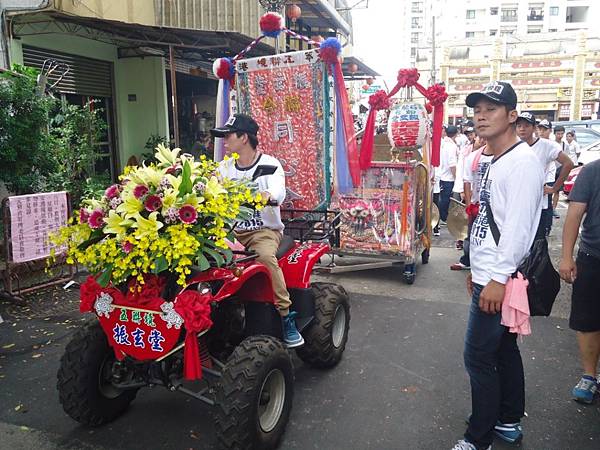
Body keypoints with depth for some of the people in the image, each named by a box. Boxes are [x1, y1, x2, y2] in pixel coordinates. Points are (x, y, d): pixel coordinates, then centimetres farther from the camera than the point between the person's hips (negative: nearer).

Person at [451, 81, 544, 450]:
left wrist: (498, 278, -22)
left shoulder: (522, 161, -16)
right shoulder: (495, 162, 13)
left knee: (479, 357, -2)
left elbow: (518, 226, -23)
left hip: (498, 280, -10)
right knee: (504, 349, 19)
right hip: (489, 275, 10)